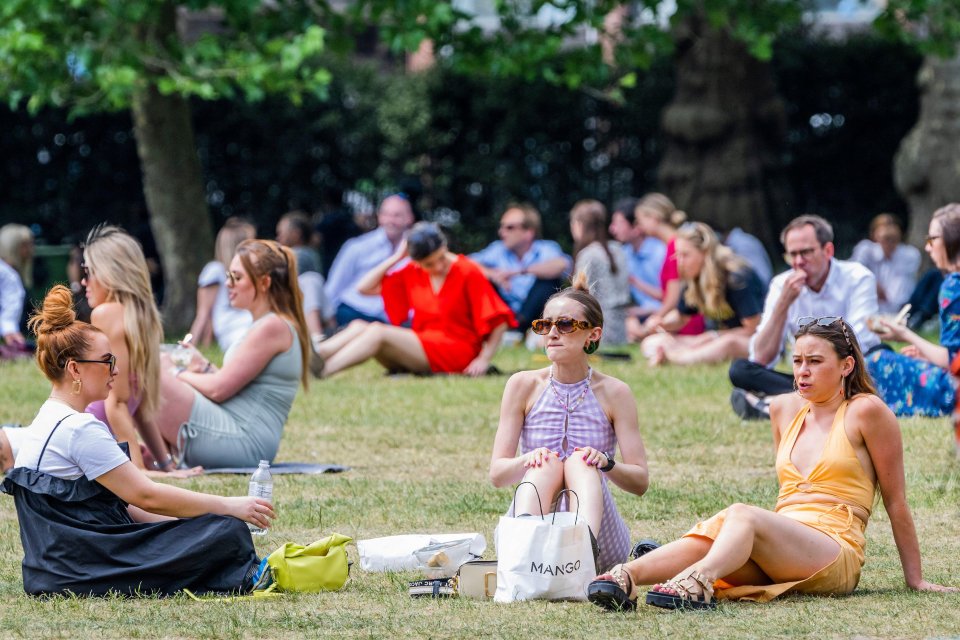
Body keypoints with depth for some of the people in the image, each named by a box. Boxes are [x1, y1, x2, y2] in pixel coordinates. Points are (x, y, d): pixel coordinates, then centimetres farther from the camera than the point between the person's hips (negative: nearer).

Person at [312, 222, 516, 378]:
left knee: (377, 331, -24)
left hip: (456, 353, -6)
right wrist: (396, 257, 3)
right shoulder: (413, 273, 9)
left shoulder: (468, 273, -6)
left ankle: (322, 371, -39)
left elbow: (499, 320, -6)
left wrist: (484, 359, -15)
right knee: (359, 326, -13)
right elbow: (364, 287, 10)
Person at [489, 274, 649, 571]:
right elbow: (497, 474, -1)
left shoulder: (614, 393, 2)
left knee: (579, 461, -27)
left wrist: (606, 464, -25)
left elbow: (640, 482, -2)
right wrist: (527, 460, -25)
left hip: (604, 543, 0)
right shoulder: (523, 386, 5)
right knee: (547, 463, -27)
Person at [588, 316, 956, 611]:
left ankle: (697, 582, -64)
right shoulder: (785, 410, 20)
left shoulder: (864, 411, 2)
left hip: (836, 553, -5)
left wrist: (914, 579, 5)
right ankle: (625, 578, -54)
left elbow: (895, 499, 4)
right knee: (708, 534, -27)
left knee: (742, 515, -34)